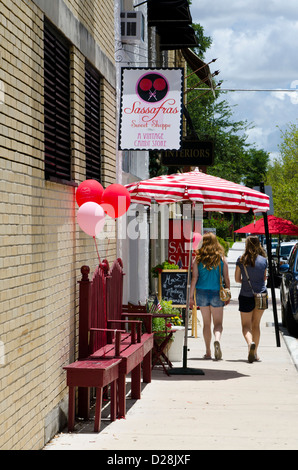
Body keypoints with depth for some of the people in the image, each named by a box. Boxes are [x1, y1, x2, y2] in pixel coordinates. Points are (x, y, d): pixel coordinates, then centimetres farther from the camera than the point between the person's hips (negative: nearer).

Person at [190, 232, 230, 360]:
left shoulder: (198, 259, -3)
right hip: (217, 292, -1)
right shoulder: (221, 258, -2)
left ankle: (208, 352, 13)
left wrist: (191, 296, 1)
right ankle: (217, 340, -25)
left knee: (206, 323, 11)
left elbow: (194, 278, -4)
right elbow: (226, 278, 0)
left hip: (202, 292, 1)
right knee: (218, 322, 6)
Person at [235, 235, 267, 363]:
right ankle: (255, 352, 18)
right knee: (256, 324, 16)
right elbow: (264, 278, 9)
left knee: (246, 325, 4)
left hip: (246, 296, -2)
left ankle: (250, 343, -26)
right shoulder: (263, 260, -2)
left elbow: (237, 279, 1)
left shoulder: (241, 260, -6)